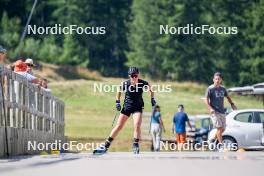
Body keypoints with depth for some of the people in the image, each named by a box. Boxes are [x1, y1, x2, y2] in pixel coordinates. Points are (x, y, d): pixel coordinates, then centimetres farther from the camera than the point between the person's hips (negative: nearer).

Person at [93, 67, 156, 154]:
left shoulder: (143, 83, -17)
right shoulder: (125, 84, -17)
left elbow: (150, 89, 5)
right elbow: (119, 91, 4)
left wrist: (152, 99, 4)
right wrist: (117, 102, -1)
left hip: (138, 107, 0)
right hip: (127, 106, 0)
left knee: (137, 125, -20)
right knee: (119, 126, -1)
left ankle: (136, 145, -4)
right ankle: (105, 146, 4)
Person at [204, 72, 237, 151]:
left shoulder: (223, 89, 11)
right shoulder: (210, 89, -5)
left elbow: (228, 97, 24)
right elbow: (206, 100, -8)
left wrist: (232, 104, 7)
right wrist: (210, 108, -23)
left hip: (222, 111, 6)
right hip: (214, 111, -6)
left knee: (223, 129, 7)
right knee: (219, 127, -15)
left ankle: (213, 140, 27)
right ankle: (221, 145, -14)